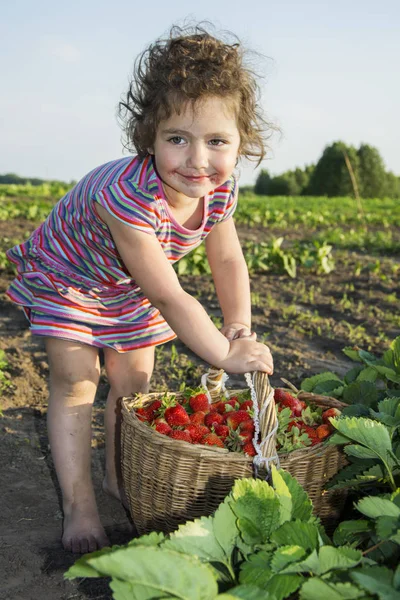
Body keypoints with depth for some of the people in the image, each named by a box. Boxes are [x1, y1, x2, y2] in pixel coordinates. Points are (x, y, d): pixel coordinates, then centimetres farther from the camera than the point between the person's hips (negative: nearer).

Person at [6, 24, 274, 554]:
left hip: (128, 288, 6)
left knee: (134, 379, 9)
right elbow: (169, 298, -39)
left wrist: (240, 331, -15)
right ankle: (79, 504, 3)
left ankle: (119, 476, 30)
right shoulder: (128, 195, -45)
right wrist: (225, 355, -31)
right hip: (65, 276, -6)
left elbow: (228, 261, -6)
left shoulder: (221, 190, -25)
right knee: (75, 382, -9)